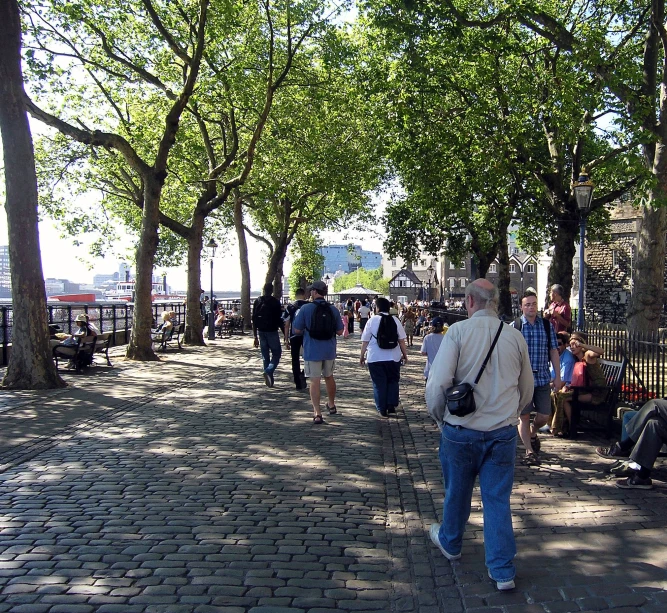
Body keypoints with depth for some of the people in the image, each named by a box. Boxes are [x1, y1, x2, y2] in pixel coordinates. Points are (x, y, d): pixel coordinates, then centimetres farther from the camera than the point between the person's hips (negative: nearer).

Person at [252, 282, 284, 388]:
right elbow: (280, 319, -10)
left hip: (261, 332, 4)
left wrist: (255, 336, 12)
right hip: (272, 332, -4)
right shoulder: (275, 302, -8)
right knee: (276, 353, 6)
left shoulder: (257, 301, 5)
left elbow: (254, 320, 7)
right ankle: (269, 371, -19)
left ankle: (269, 380, 14)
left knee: (265, 356, 11)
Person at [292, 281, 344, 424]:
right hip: (329, 350, 4)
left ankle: (317, 413, -5)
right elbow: (340, 331, 4)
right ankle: (331, 405, 39)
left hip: (312, 351, -4)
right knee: (329, 377, 22)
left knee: (315, 381, 0)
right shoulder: (333, 309, 0)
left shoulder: (305, 309, -11)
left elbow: (297, 330, -8)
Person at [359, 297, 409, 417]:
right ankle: (391, 406, 14)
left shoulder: (372, 320, -4)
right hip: (393, 357, 2)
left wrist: (362, 356, 8)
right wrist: (405, 354, 12)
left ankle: (382, 409, 9)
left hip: (375, 358, -2)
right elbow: (401, 340, 2)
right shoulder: (395, 320, 1)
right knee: (393, 381, 17)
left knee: (379, 384, 7)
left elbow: (365, 341, -2)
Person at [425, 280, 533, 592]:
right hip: (503, 432, 2)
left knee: (457, 492, 19)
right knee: (498, 499, 9)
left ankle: (449, 543, 42)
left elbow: (438, 383, -16)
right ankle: (503, 571, 11)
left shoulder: (458, 331, -12)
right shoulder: (515, 336, 0)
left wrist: (438, 415, 2)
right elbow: (527, 390, 11)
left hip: (461, 430, -2)